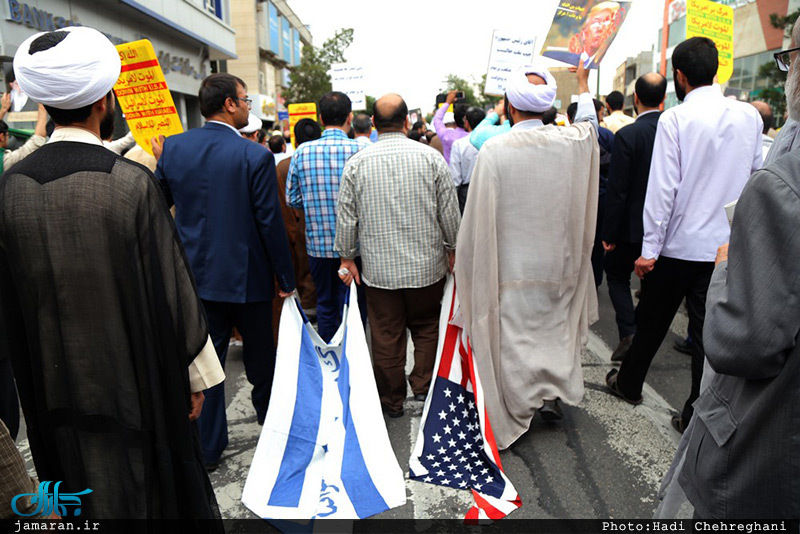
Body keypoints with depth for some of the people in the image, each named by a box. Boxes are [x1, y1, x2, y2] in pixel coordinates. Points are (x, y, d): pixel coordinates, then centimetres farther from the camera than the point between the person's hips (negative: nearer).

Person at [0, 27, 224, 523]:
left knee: (84, 502, 23)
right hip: (136, 384, -4)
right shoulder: (133, 182, -20)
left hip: (56, 386, 4)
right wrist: (196, 373, -4)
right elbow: (172, 288, -16)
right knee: (149, 494, 18)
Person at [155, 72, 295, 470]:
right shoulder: (255, 156, -14)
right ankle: (270, 419, 40)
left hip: (196, 273, 4)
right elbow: (270, 221, -14)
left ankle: (207, 447, 22)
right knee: (260, 355, 18)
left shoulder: (173, 147, -2)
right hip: (246, 274, -3)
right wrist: (285, 277, -5)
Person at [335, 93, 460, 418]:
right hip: (426, 265, 0)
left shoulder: (356, 163, -3)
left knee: (386, 335, 11)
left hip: (379, 268, 1)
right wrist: (452, 248, 13)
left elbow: (346, 217, 1)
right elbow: (449, 212, 0)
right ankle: (423, 384, 20)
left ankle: (392, 401, 24)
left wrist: (347, 257, 12)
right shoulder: (431, 157, -4)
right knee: (426, 327, 20)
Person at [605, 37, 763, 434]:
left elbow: (663, 189, -15)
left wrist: (650, 249, -12)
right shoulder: (749, 116, 2)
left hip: (678, 243, -3)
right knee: (708, 330, 10)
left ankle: (629, 384, 34)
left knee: (652, 320, 14)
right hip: (727, 245, 4)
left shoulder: (675, 119, -13)